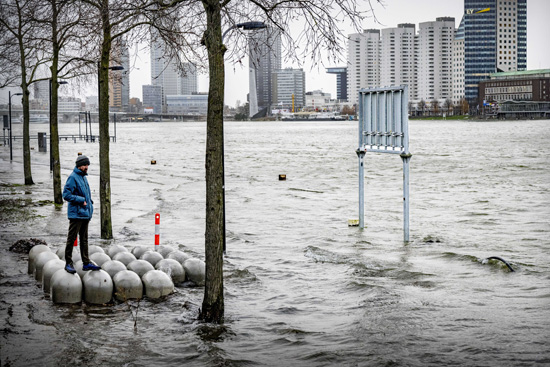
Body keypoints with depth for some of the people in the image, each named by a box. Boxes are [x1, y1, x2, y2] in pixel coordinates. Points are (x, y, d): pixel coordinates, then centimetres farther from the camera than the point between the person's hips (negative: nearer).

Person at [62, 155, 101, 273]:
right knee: (71, 238, -2)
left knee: (84, 239, 12)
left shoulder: (83, 177, 16)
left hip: (85, 214, 9)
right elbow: (66, 195, -19)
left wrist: (89, 201, 12)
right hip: (76, 214, -9)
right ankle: (68, 263, 4)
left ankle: (86, 263, 17)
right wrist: (81, 200, -19)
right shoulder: (73, 177, -12)